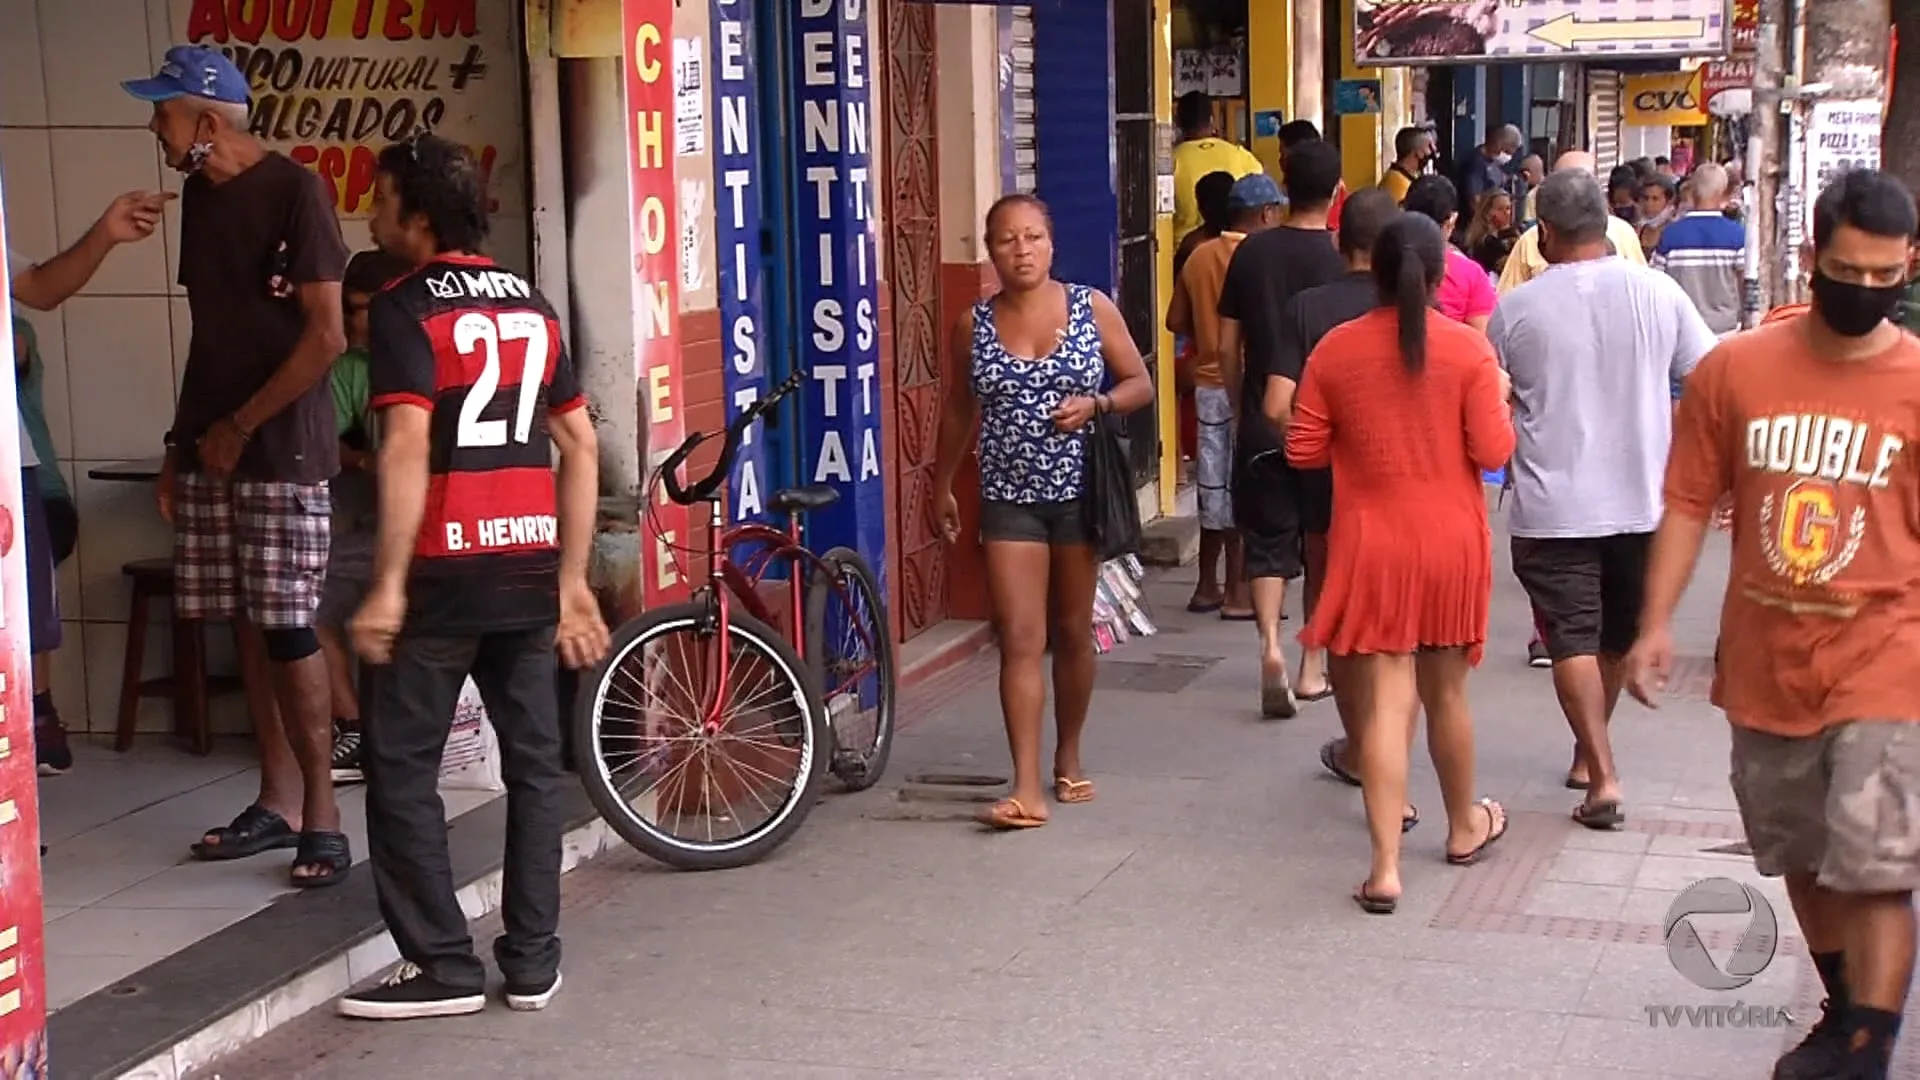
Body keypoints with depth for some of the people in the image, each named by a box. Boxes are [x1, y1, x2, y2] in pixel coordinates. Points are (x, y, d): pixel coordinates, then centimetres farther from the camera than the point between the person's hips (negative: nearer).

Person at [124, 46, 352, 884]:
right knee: (247, 627, 8)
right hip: (211, 444, 7)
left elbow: (326, 336, -13)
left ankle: (321, 815, -2)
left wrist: (241, 426, -11)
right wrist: (182, 438, 15)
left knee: (287, 628, -8)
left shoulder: (294, 192, -10)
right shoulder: (198, 194, 12)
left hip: (281, 446, -7)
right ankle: (278, 801, 15)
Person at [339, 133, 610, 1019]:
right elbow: (580, 448, 12)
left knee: (401, 768, 3)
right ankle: (532, 961, 14)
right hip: (530, 567, 6)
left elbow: (407, 450, -18)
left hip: (446, 569, -6)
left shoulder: (404, 309, -7)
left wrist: (386, 585, -18)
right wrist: (572, 580, 15)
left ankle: (444, 966, 2)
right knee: (533, 762, 11)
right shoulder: (532, 306, 13)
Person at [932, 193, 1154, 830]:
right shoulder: (974, 326, 1)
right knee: (1020, 639, -7)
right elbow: (959, 409, 13)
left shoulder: (1093, 308, -3)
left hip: (1079, 492, 0)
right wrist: (943, 485, 14)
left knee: (1073, 633, 13)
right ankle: (1027, 789, -9)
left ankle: (1068, 759, 31)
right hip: (1009, 498, 0)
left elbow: (1140, 384, 3)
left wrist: (1095, 405, -16)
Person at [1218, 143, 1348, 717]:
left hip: (1262, 427, 1)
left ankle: (1271, 645, -17)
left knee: (1267, 542, 5)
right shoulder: (1344, 260, -9)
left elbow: (1228, 347, 2)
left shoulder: (1251, 253, -2)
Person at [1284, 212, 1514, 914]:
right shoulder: (1467, 348, -8)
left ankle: (1385, 867, -7)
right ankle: (1465, 827, 38)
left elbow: (1303, 452, 0)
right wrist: (1500, 401, 11)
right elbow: (1494, 452, -8)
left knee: (1384, 703, -1)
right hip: (1450, 542, 0)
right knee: (1446, 692, 18)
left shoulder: (1335, 350, -5)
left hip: (1372, 546, 0)